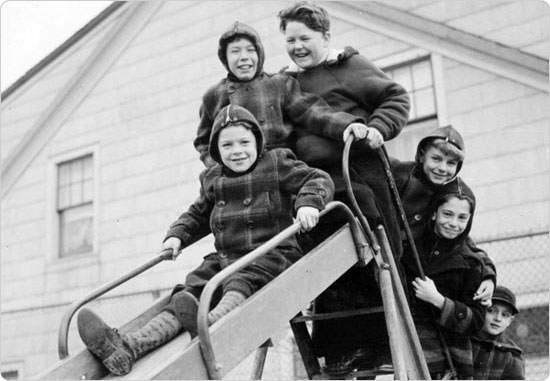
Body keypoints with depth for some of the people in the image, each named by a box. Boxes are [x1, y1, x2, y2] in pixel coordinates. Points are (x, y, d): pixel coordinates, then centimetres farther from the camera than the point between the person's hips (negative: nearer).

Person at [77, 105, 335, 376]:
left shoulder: (277, 164, 6)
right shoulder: (212, 179, 21)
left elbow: (318, 179, 0)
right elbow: (198, 214, 33)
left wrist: (308, 203, -21)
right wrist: (177, 234, 15)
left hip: (271, 255, -4)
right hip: (225, 259, 4)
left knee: (240, 284, -36)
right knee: (191, 291, -19)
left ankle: (211, 323, -68)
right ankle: (127, 349, -38)